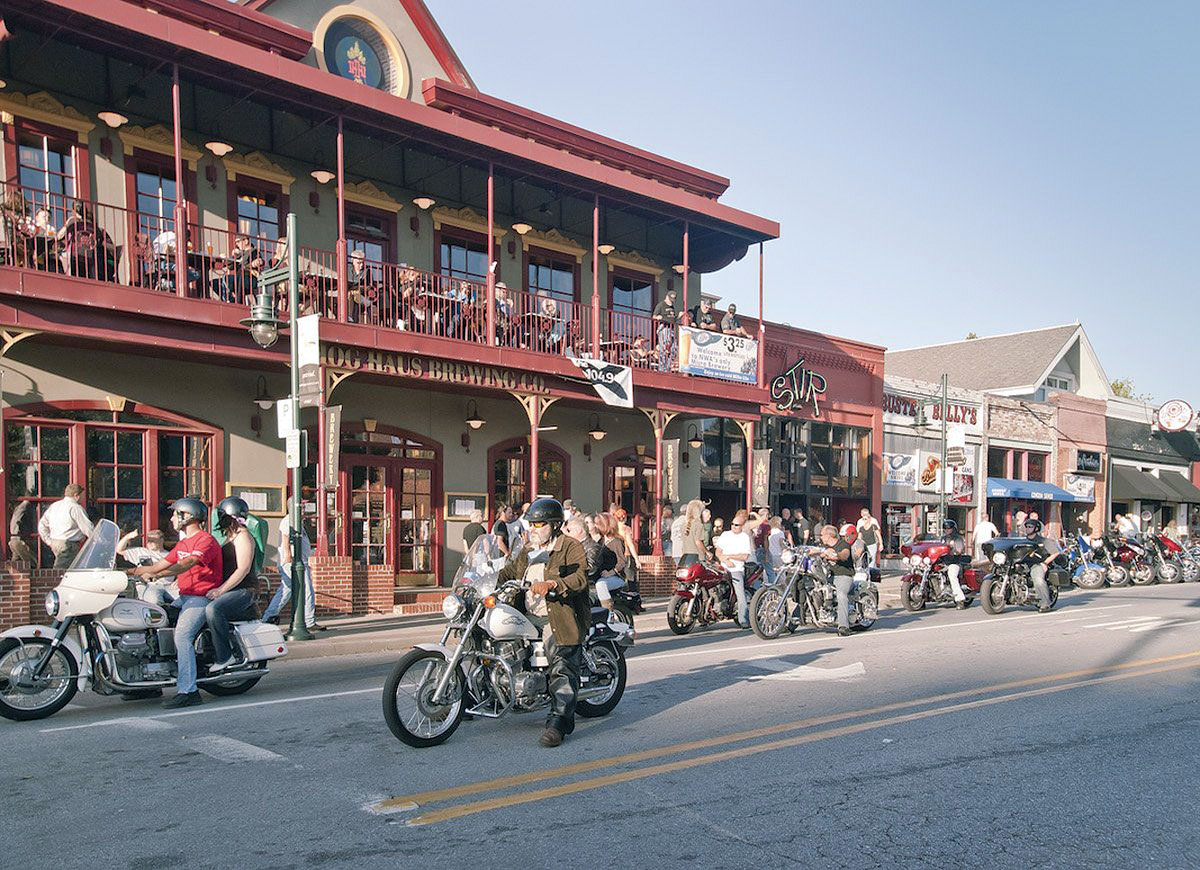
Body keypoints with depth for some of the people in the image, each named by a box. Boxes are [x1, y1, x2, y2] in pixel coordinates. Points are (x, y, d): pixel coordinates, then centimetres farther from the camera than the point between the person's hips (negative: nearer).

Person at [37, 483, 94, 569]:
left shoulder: (54, 506, 15)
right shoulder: (75, 508, -11)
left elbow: (42, 525, 21)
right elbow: (87, 528, -13)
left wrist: (49, 541, 20)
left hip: (54, 544, 9)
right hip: (68, 545, -9)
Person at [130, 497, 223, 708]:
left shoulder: (206, 540, -11)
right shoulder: (183, 544, 22)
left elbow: (188, 563, -27)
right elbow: (161, 564, 22)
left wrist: (158, 575, -38)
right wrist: (133, 571, 13)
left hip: (202, 597, -10)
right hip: (184, 596, 10)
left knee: (182, 635, -27)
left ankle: (188, 691, -29)